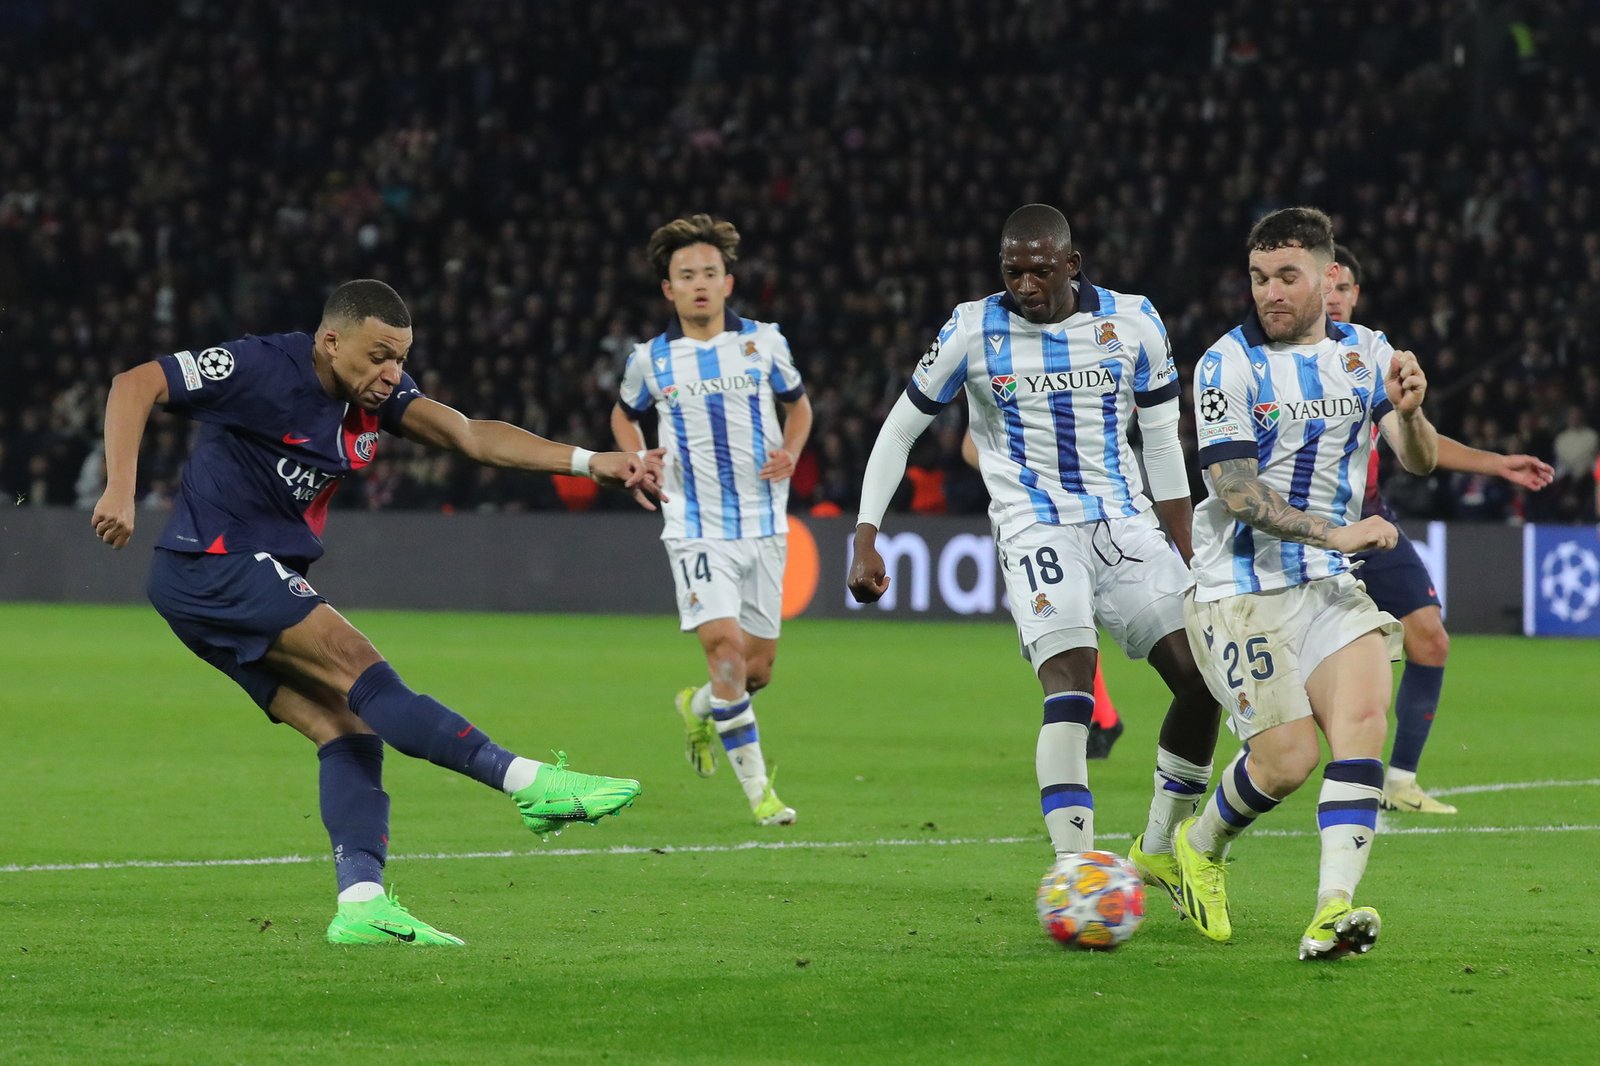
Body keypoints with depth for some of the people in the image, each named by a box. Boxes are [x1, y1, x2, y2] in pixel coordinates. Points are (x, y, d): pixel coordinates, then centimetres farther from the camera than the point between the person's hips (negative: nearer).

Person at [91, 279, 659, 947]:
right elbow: (134, 386, -15)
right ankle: (530, 784, -25)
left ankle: (362, 904, -15)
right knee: (361, 672, -19)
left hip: (259, 580, 9)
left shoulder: (377, 392, 6)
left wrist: (590, 463, -14)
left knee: (345, 725, -5)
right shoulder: (262, 369, -15)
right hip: (214, 564, -9)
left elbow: (470, 436, -3)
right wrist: (121, 491, -27)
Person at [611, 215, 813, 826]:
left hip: (763, 523, 2)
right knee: (726, 646, -19)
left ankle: (700, 708, 41)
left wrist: (790, 453, -2)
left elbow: (797, 404, 18)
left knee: (759, 668, 6)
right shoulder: (651, 360, 0)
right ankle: (757, 786, -10)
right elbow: (624, 416, 20)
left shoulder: (764, 343, 1)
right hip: (696, 527, -2)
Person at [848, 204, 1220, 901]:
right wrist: (865, 542, -2)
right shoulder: (972, 332, -3)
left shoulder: (1134, 323, 2)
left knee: (1201, 680, -5)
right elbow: (899, 431, 6)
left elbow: (1162, 449, 10)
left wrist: (1190, 561, 9)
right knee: (1071, 679, -26)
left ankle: (1158, 850, 16)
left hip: (1125, 522, 4)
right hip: (1035, 527, -4)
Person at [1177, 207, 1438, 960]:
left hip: (1330, 586, 4)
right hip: (1241, 589, -4)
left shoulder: (1366, 353, 7)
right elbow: (1236, 492, -13)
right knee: (1288, 757, -12)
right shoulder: (1228, 363, -8)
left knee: (1362, 716, -20)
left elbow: (1418, 460, 1)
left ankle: (1333, 910, -28)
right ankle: (1200, 847, 20)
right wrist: (1336, 534, -22)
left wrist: (1409, 412, -22)